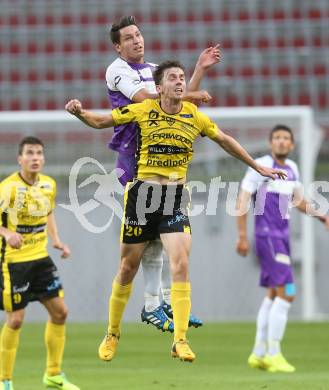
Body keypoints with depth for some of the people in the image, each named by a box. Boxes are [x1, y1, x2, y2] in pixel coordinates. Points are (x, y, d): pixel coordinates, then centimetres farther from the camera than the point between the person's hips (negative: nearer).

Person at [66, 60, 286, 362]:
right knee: (128, 268, 7)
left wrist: (257, 167, 27)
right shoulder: (143, 111, -3)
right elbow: (102, 121, 7)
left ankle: (180, 341, -12)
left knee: (181, 264, -16)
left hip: (176, 198, 1)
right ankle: (113, 334, 27)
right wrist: (80, 113, -15)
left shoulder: (194, 116, 3)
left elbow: (225, 141, 20)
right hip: (143, 192, -1)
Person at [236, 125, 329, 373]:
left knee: (273, 295, 12)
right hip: (267, 236, -8)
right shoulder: (261, 166, -9)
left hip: (282, 238, 8)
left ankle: (259, 354, 19)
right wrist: (242, 236, -14)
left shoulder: (291, 168, 12)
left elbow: (297, 200, 26)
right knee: (286, 293, -14)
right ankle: (273, 355, -10)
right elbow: (242, 200, -10)